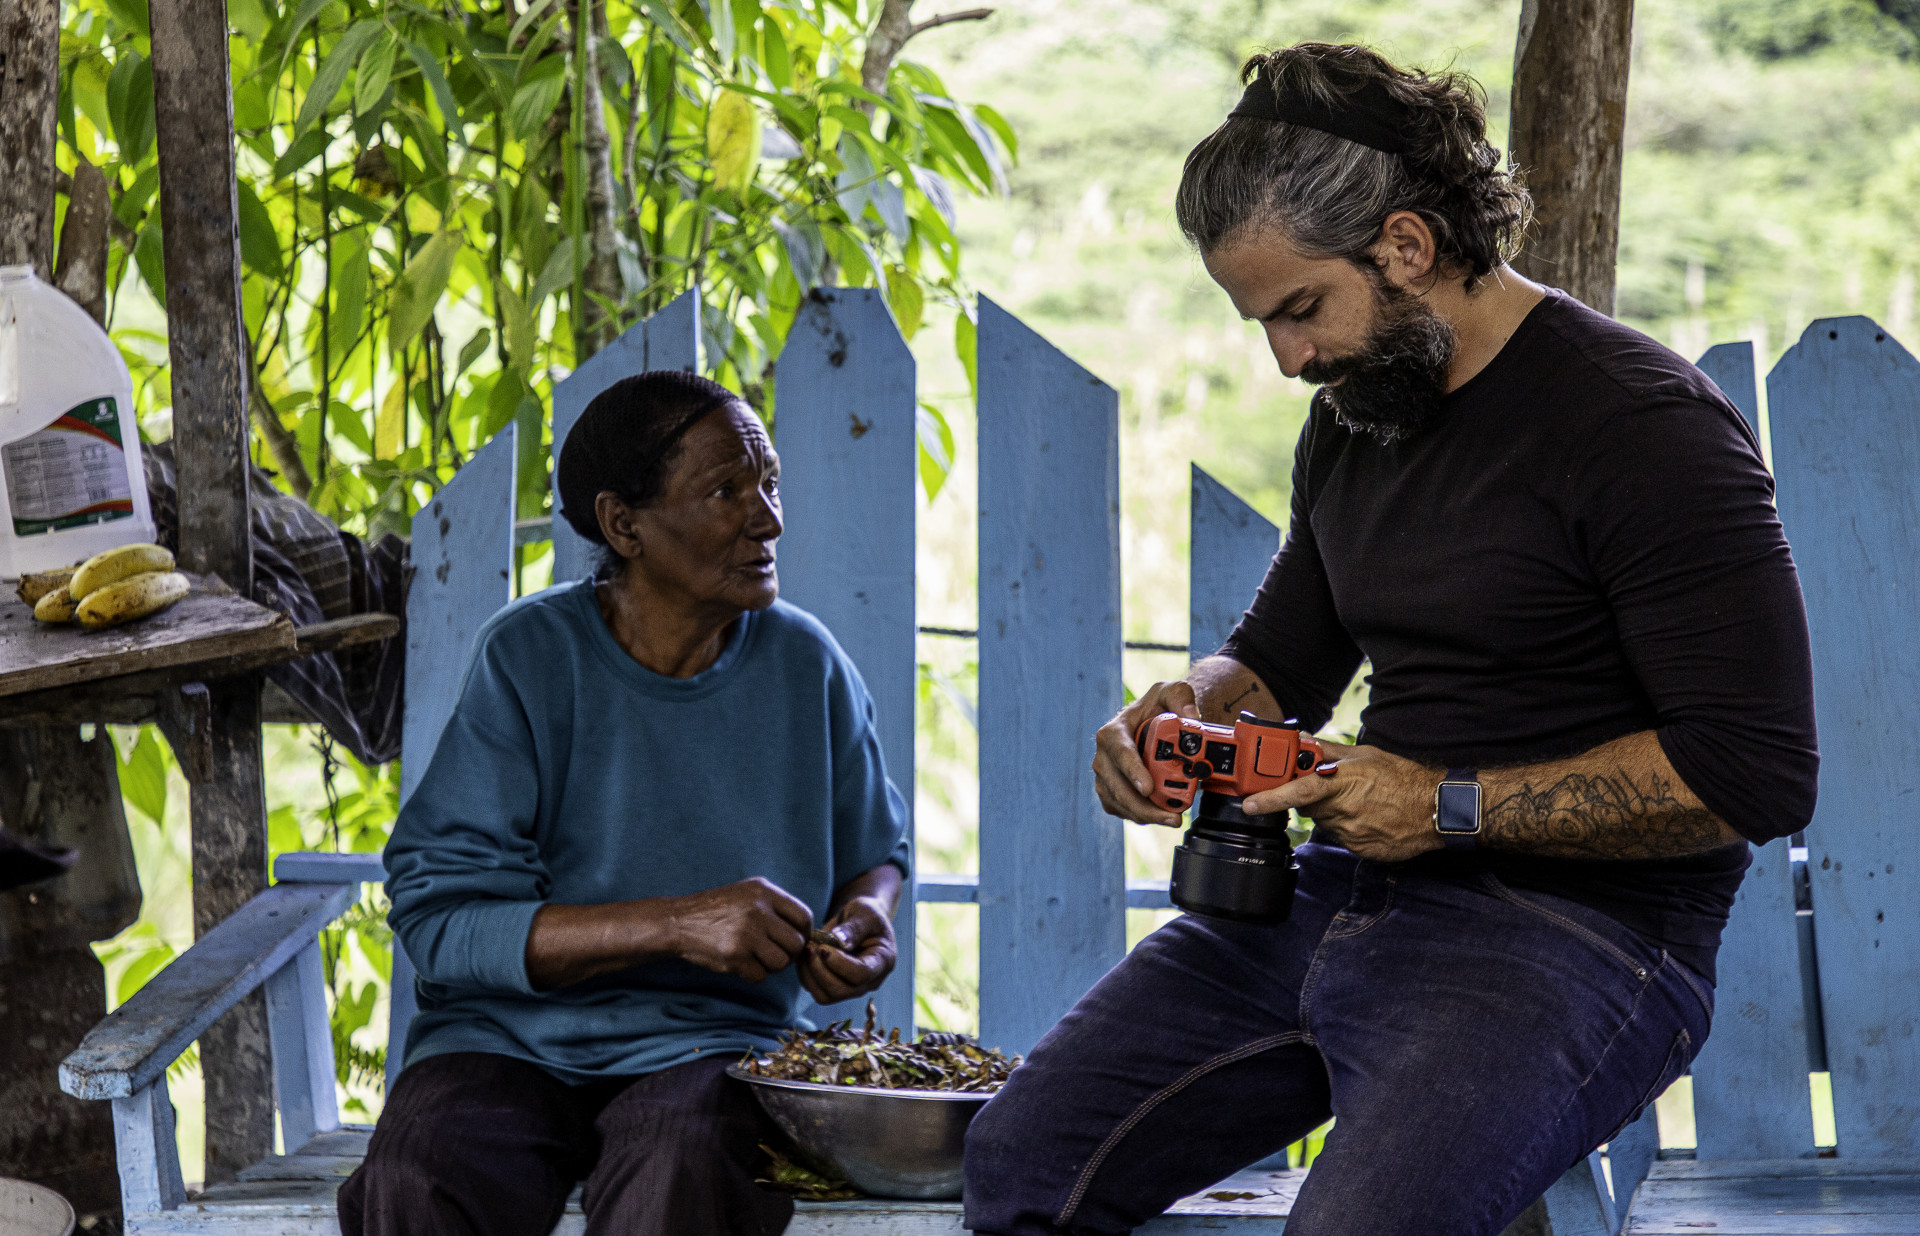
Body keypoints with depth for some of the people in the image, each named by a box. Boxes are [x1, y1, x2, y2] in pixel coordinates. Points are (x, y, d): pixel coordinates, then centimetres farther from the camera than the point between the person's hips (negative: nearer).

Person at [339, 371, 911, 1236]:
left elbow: (875, 850, 22)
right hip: (509, 1037, -1)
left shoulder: (805, 664, 3)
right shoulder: (527, 657, -6)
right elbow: (438, 918, -13)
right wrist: (677, 925, -21)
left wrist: (867, 917, -4)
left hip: (711, 1043, 1)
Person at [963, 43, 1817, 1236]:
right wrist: (1191, 707, 4)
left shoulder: (1646, 422, -12)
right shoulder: (1349, 423, 14)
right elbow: (1283, 657, 29)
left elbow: (1757, 773, -17)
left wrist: (1450, 805, -17)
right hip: (1344, 898, 8)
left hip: (1574, 927, -8)